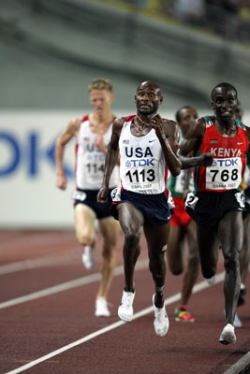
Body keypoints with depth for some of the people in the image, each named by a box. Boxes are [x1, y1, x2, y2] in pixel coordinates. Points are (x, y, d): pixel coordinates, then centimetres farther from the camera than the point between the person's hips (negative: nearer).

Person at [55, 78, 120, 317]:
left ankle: (102, 299, 23)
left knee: (110, 249, 7)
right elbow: (61, 143, 18)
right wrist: (60, 173, 13)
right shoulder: (78, 125, -2)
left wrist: (104, 149, -32)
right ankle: (88, 249, 15)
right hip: (85, 193, 0)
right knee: (85, 237, -25)